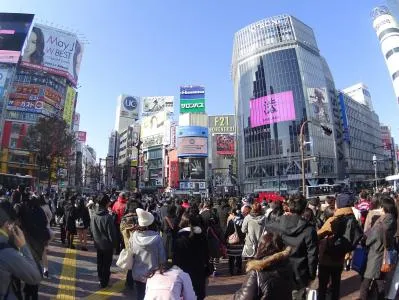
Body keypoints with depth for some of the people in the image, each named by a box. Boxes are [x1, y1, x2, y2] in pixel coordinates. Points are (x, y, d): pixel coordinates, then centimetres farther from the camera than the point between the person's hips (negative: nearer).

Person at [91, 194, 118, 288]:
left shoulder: (94, 216, -9)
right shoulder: (108, 217, -28)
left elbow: (92, 230, 4)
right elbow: (112, 233, -21)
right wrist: (114, 243, -4)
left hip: (98, 244, 6)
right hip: (107, 245, -6)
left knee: (100, 262, 21)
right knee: (106, 263, 11)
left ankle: (101, 278, 37)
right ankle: (104, 282, 22)